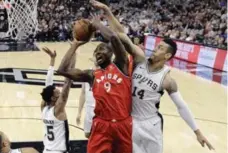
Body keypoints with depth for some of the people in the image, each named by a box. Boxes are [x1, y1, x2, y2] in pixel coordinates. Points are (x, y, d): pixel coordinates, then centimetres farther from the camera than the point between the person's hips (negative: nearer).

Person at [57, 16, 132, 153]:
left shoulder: (121, 65, 3)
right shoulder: (92, 75, 11)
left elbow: (113, 37, -13)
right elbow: (62, 70, 3)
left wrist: (97, 24, 2)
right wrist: (75, 45, 8)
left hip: (124, 123, -2)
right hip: (102, 125, 2)